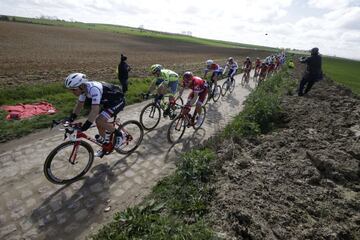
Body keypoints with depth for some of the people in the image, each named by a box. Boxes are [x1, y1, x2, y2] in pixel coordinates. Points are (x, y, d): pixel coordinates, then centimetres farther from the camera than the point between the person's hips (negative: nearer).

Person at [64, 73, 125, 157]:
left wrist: (84, 126, -41)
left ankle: (118, 134, 2)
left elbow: (95, 111, -40)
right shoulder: (83, 88, -5)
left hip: (118, 101, -9)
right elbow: (79, 105, 7)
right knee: (99, 122, 7)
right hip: (108, 101, 9)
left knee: (100, 121, -21)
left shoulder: (93, 89, -33)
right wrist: (70, 119, 0)